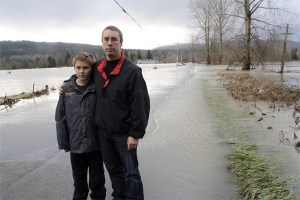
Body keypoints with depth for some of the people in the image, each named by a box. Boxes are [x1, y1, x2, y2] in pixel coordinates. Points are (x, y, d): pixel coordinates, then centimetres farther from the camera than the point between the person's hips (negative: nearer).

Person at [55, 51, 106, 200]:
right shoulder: (66, 89, -3)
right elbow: (60, 117, 0)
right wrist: (63, 142, 0)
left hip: (95, 143, -2)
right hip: (75, 144, 2)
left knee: (96, 178, 15)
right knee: (79, 178, 21)